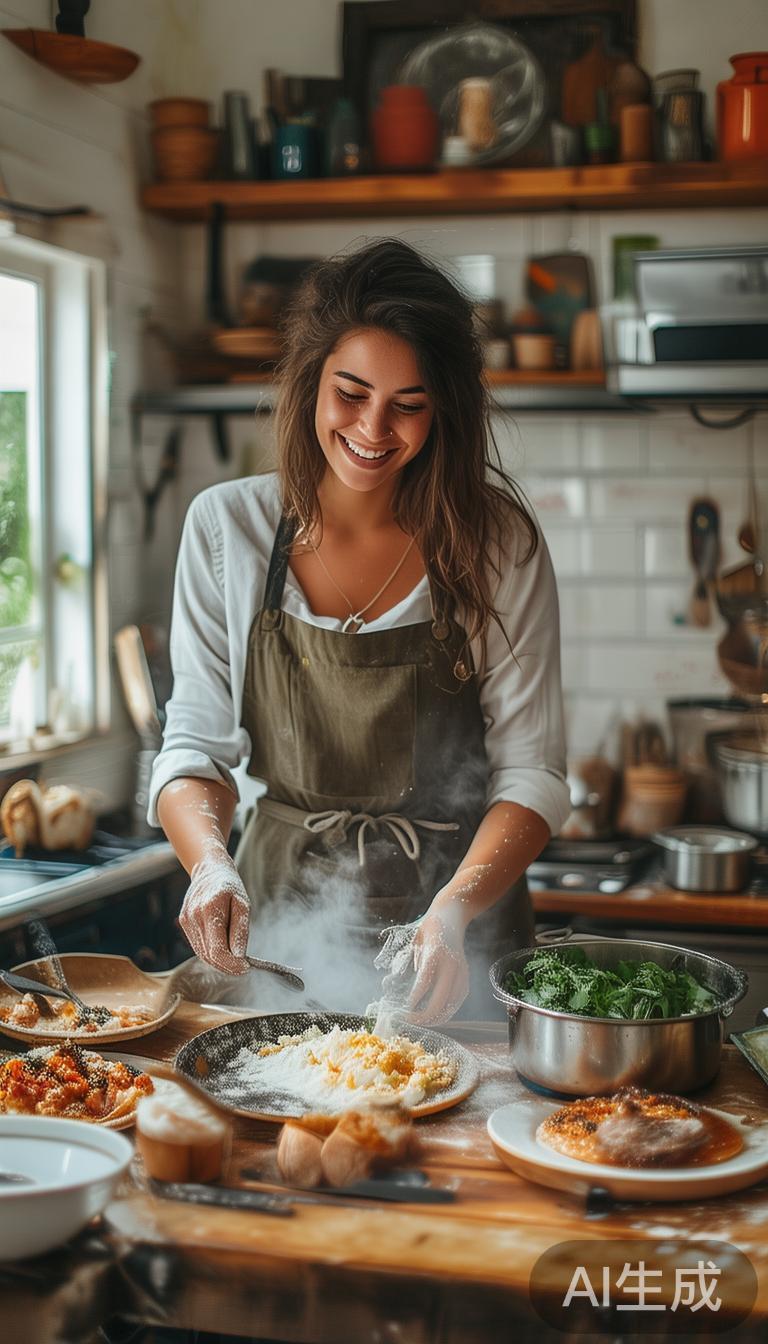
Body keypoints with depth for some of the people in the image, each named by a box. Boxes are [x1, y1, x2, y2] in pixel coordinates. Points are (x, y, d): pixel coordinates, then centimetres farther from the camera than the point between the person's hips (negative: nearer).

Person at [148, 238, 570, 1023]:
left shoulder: (495, 539, -7)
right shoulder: (225, 527, -3)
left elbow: (531, 769, -8)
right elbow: (195, 746, 0)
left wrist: (457, 907, -25)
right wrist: (210, 863, -20)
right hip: (281, 914, 1)